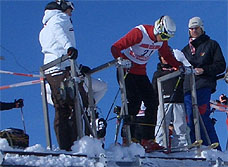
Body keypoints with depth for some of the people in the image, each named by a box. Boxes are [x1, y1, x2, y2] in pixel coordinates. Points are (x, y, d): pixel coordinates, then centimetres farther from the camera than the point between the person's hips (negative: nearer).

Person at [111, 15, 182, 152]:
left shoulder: (161, 40, -2)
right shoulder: (140, 33, -23)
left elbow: (167, 55, 18)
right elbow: (116, 47, -25)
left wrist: (179, 66, 5)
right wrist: (120, 59, -42)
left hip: (141, 73, 7)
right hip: (127, 70, -7)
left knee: (152, 104, -2)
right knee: (134, 102, -19)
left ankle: (148, 140, 3)